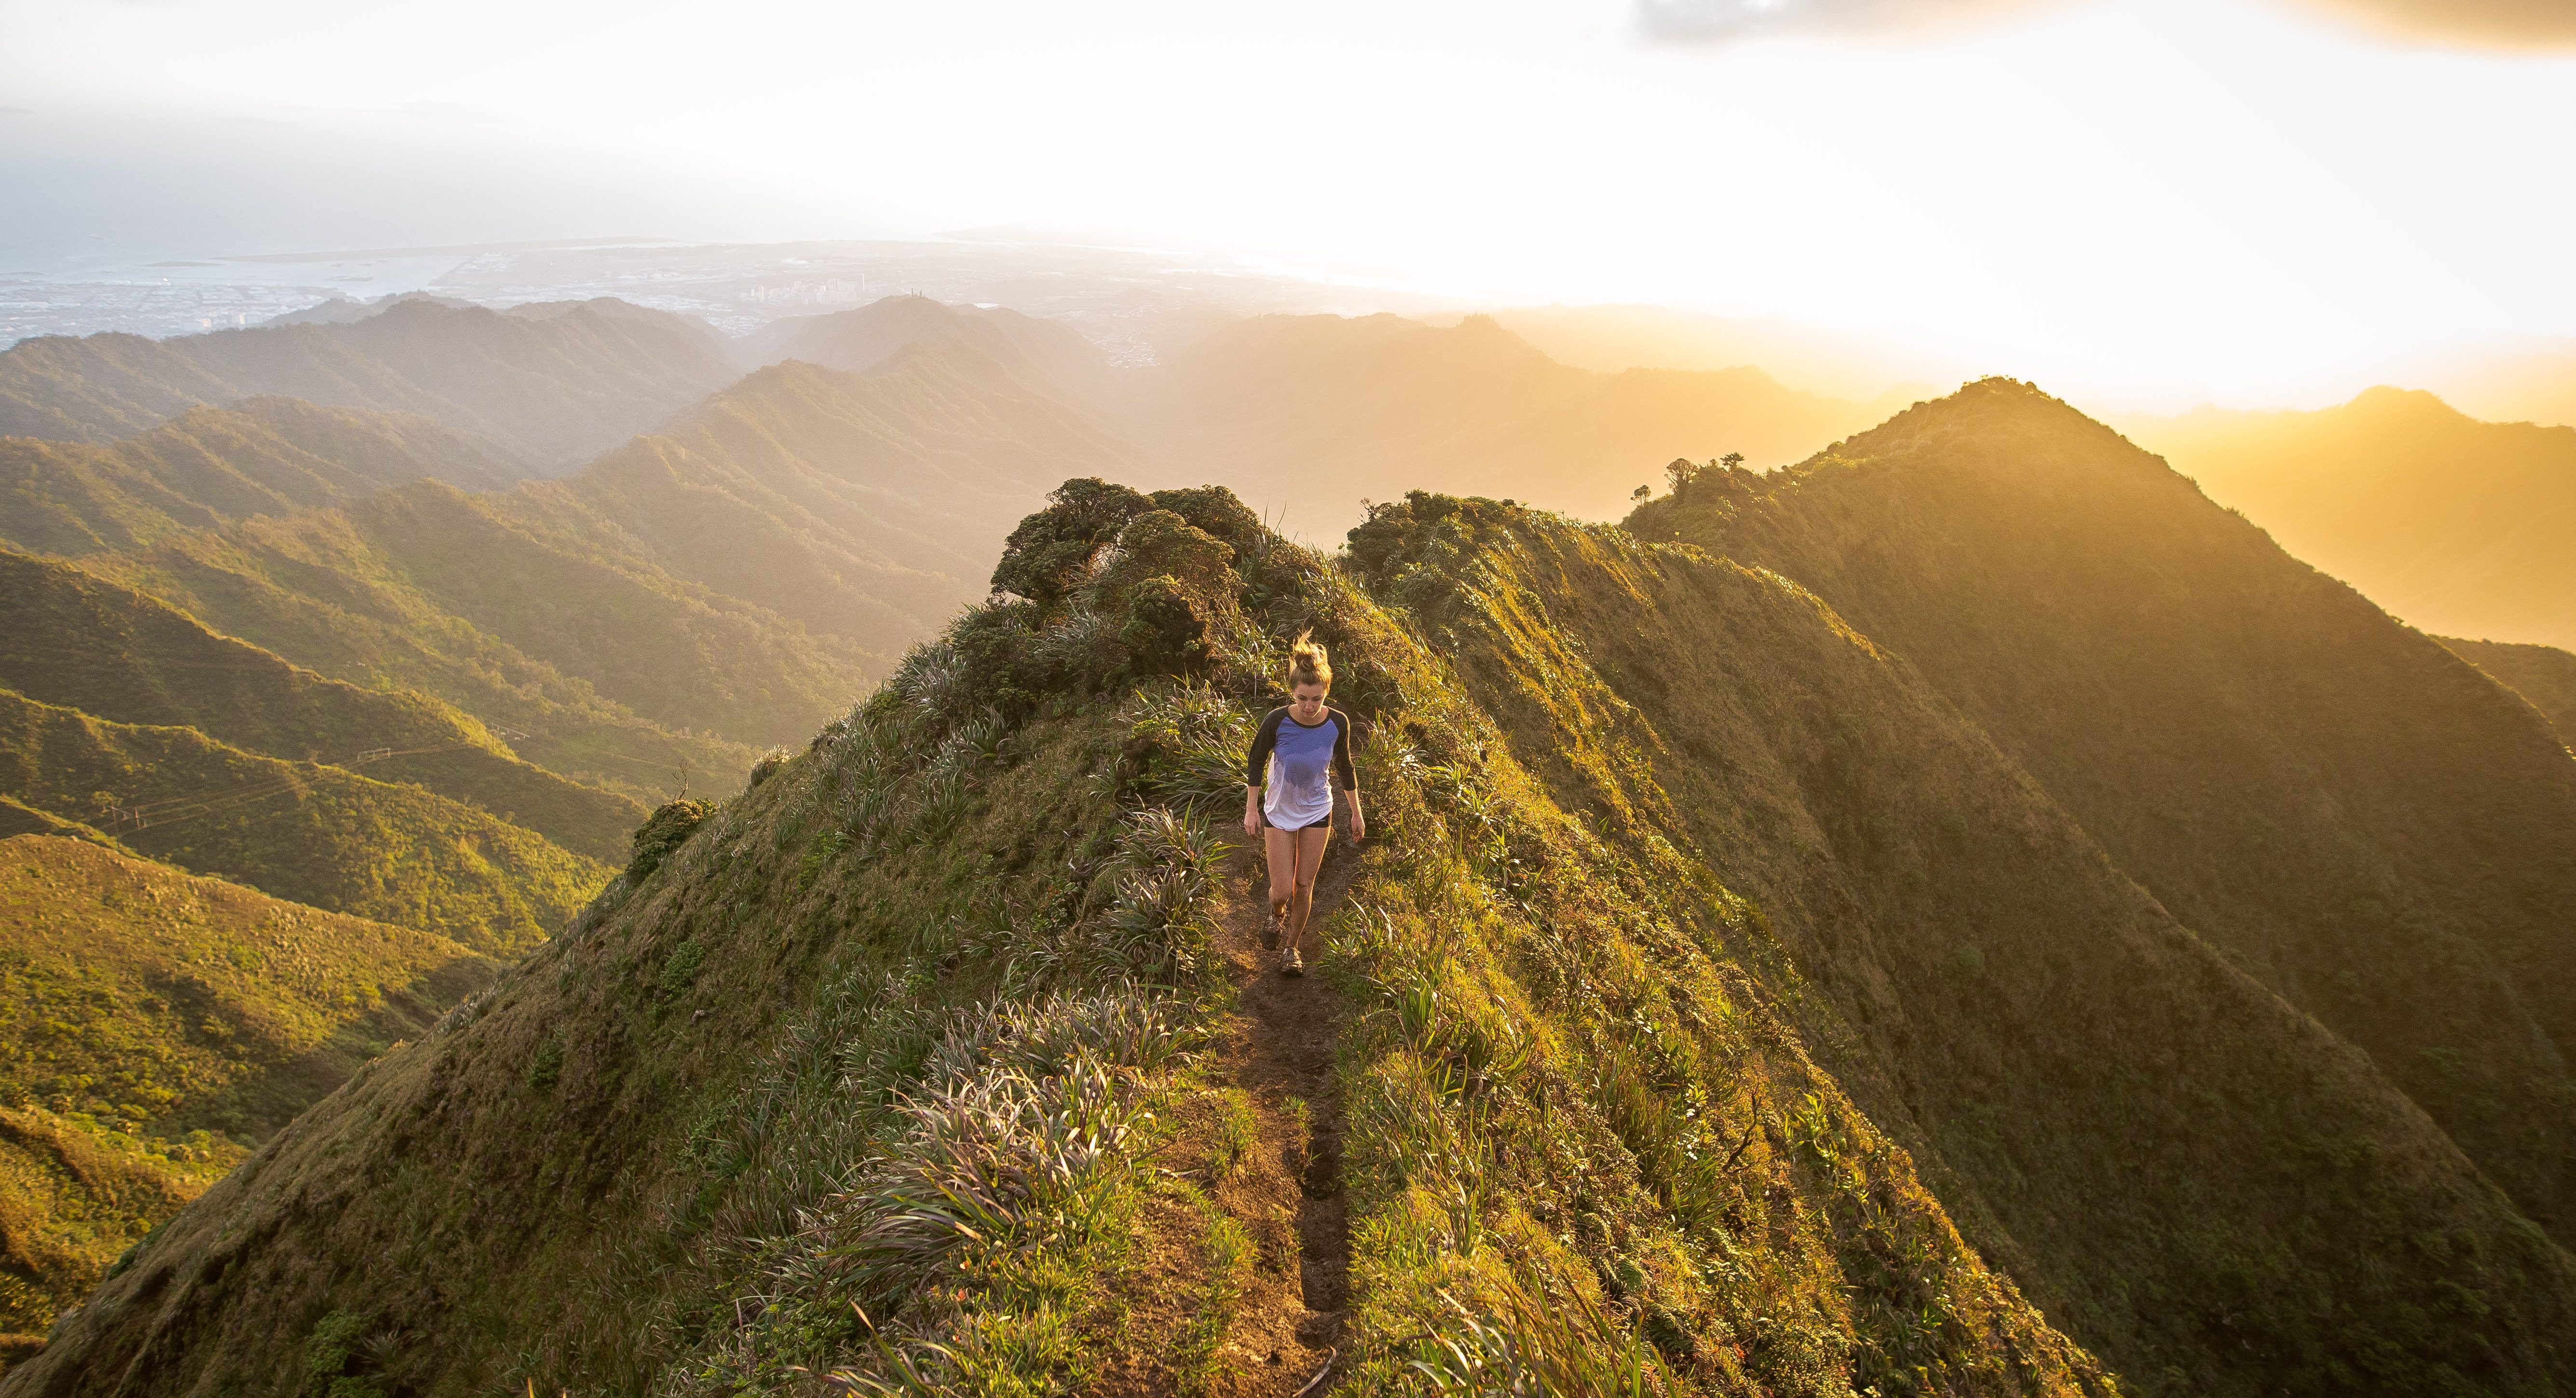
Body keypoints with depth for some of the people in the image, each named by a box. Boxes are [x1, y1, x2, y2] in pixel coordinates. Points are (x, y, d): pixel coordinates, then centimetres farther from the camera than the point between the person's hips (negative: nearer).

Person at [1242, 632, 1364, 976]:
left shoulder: (1337, 723, -18)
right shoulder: (1277, 722, -25)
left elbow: (1344, 766, 0)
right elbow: (1256, 762, -7)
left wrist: (1356, 812, 7)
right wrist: (1251, 809, -5)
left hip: (1317, 813, 2)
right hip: (1279, 812, -1)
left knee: (1304, 886, 10)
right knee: (1282, 891, 0)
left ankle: (1292, 947, 33)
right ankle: (1277, 917, 37)